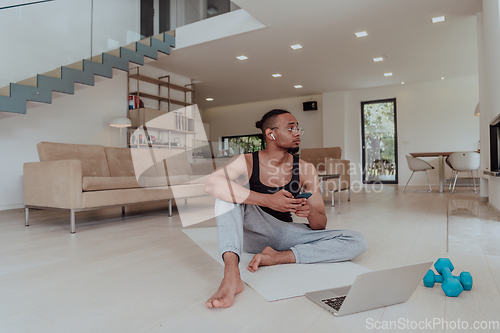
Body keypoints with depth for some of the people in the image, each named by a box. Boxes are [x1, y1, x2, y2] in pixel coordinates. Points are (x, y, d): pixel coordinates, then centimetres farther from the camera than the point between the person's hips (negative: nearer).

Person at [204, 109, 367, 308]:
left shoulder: (305, 170, -3)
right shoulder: (246, 163, -10)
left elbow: (321, 226, 1)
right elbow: (211, 184, -32)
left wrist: (310, 212, -24)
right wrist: (268, 200, -38)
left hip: (285, 235, 3)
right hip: (251, 232, -2)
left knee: (357, 242, -14)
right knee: (229, 187, -28)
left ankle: (279, 257, -23)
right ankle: (231, 275, -39)